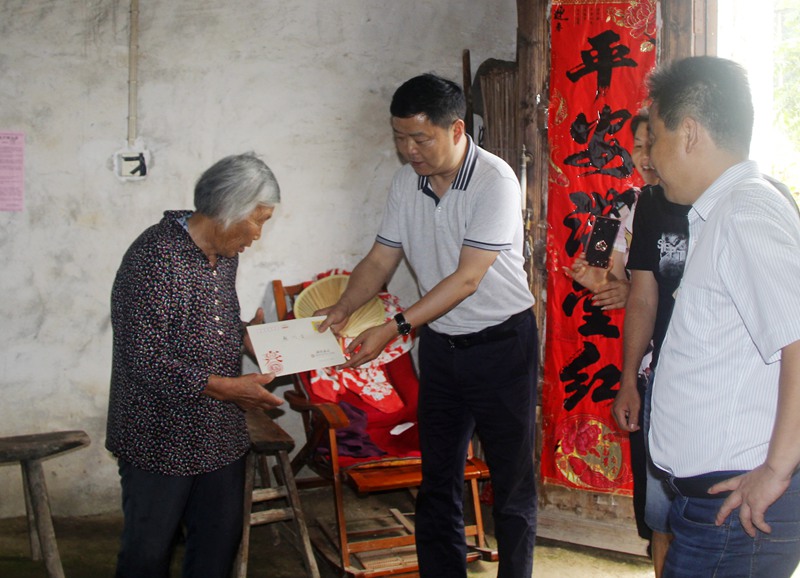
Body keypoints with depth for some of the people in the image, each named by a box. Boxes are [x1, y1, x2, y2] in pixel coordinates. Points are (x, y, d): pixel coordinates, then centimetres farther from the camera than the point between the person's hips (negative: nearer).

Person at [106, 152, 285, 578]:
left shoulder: (224, 254, 8)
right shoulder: (154, 256, -21)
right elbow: (145, 360, -25)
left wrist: (246, 336, 3)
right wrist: (228, 387, -23)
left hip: (221, 435, 8)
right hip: (160, 442, -8)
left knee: (220, 543, 16)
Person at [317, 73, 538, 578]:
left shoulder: (495, 181, -19)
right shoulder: (407, 181, 1)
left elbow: (467, 279, -22)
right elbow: (381, 259, 6)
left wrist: (395, 328, -25)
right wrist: (342, 310, -11)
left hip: (501, 342, -6)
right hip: (440, 343, 6)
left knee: (512, 480, 5)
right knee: (438, 478, 12)